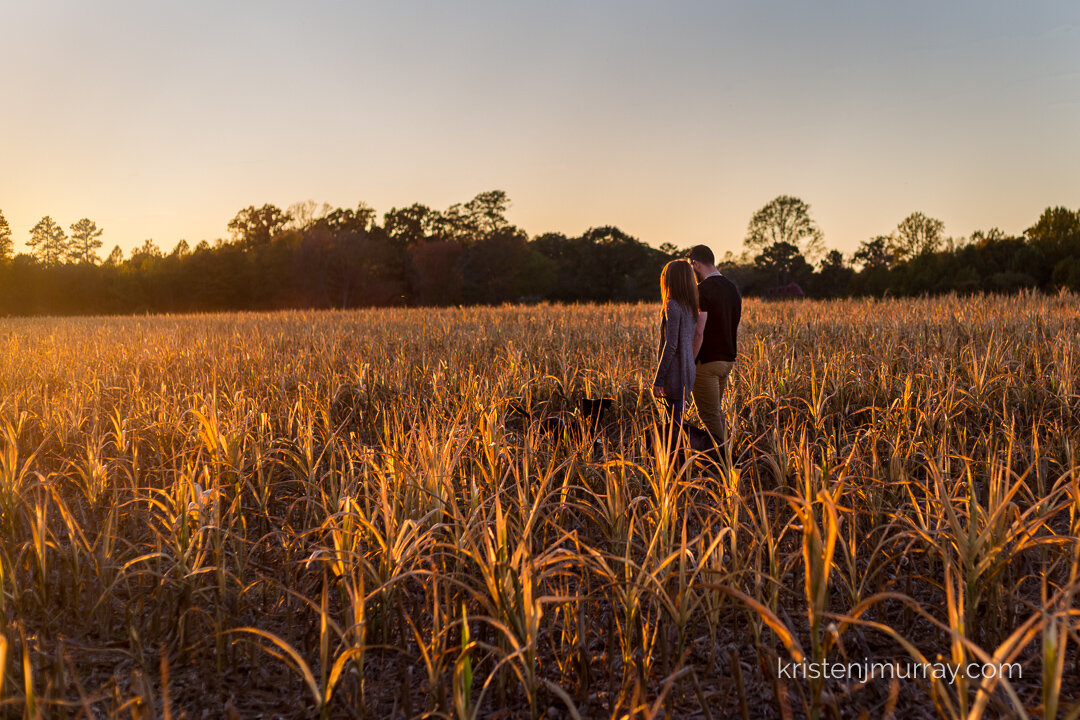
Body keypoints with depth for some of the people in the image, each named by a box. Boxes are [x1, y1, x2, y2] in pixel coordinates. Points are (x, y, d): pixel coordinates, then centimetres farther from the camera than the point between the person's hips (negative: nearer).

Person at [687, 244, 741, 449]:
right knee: (715, 409, 19)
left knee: (709, 414, -2)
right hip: (727, 360, 8)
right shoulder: (732, 288, 11)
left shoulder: (702, 290, -16)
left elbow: (698, 332, -21)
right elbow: (735, 330, 15)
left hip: (707, 362, -8)